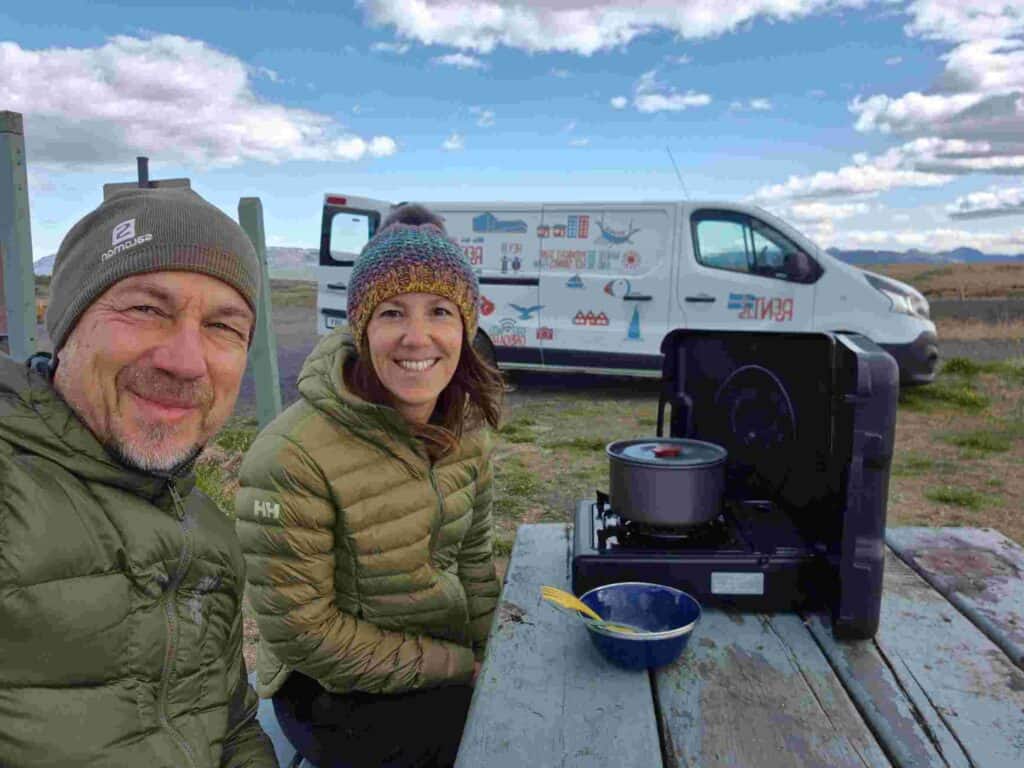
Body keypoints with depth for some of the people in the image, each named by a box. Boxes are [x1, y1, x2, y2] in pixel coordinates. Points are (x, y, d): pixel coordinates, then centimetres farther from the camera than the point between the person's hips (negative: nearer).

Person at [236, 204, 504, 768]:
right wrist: (459, 668, -16)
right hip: (333, 693, -5)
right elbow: (302, 634, -20)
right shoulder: (292, 457, -25)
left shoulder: (464, 425, -5)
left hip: (451, 663, 6)